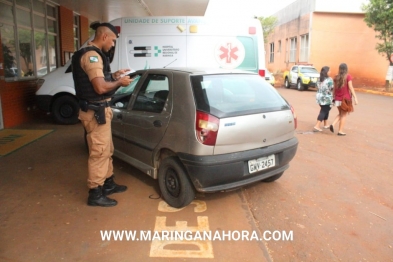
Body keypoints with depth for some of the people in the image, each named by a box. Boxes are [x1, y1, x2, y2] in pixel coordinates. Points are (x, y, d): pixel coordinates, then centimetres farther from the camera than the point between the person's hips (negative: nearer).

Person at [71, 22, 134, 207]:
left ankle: (108, 184, 34)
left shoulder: (93, 54, 15)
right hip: (95, 112, -11)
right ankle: (95, 194, 11)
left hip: (99, 110, 11)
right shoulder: (92, 55, -18)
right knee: (99, 153, -2)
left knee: (107, 150, 19)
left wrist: (113, 75, 14)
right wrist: (119, 82, -10)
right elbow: (100, 87, -26)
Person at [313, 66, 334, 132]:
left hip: (319, 97, 7)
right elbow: (331, 89, -11)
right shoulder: (329, 80, -13)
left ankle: (325, 124, 30)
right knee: (323, 112, -3)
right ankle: (317, 126, -11)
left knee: (324, 111, 20)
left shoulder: (319, 80, 7)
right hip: (326, 98, -7)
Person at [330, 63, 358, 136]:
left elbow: (334, 88, 7)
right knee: (344, 115, 6)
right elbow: (351, 88, -11)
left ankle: (333, 124, -2)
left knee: (340, 114, 20)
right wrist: (355, 98, -9)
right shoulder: (348, 76, -8)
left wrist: (333, 97, 16)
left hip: (338, 99, 5)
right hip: (346, 99, -4)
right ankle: (340, 131, 8)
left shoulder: (336, 77, 5)